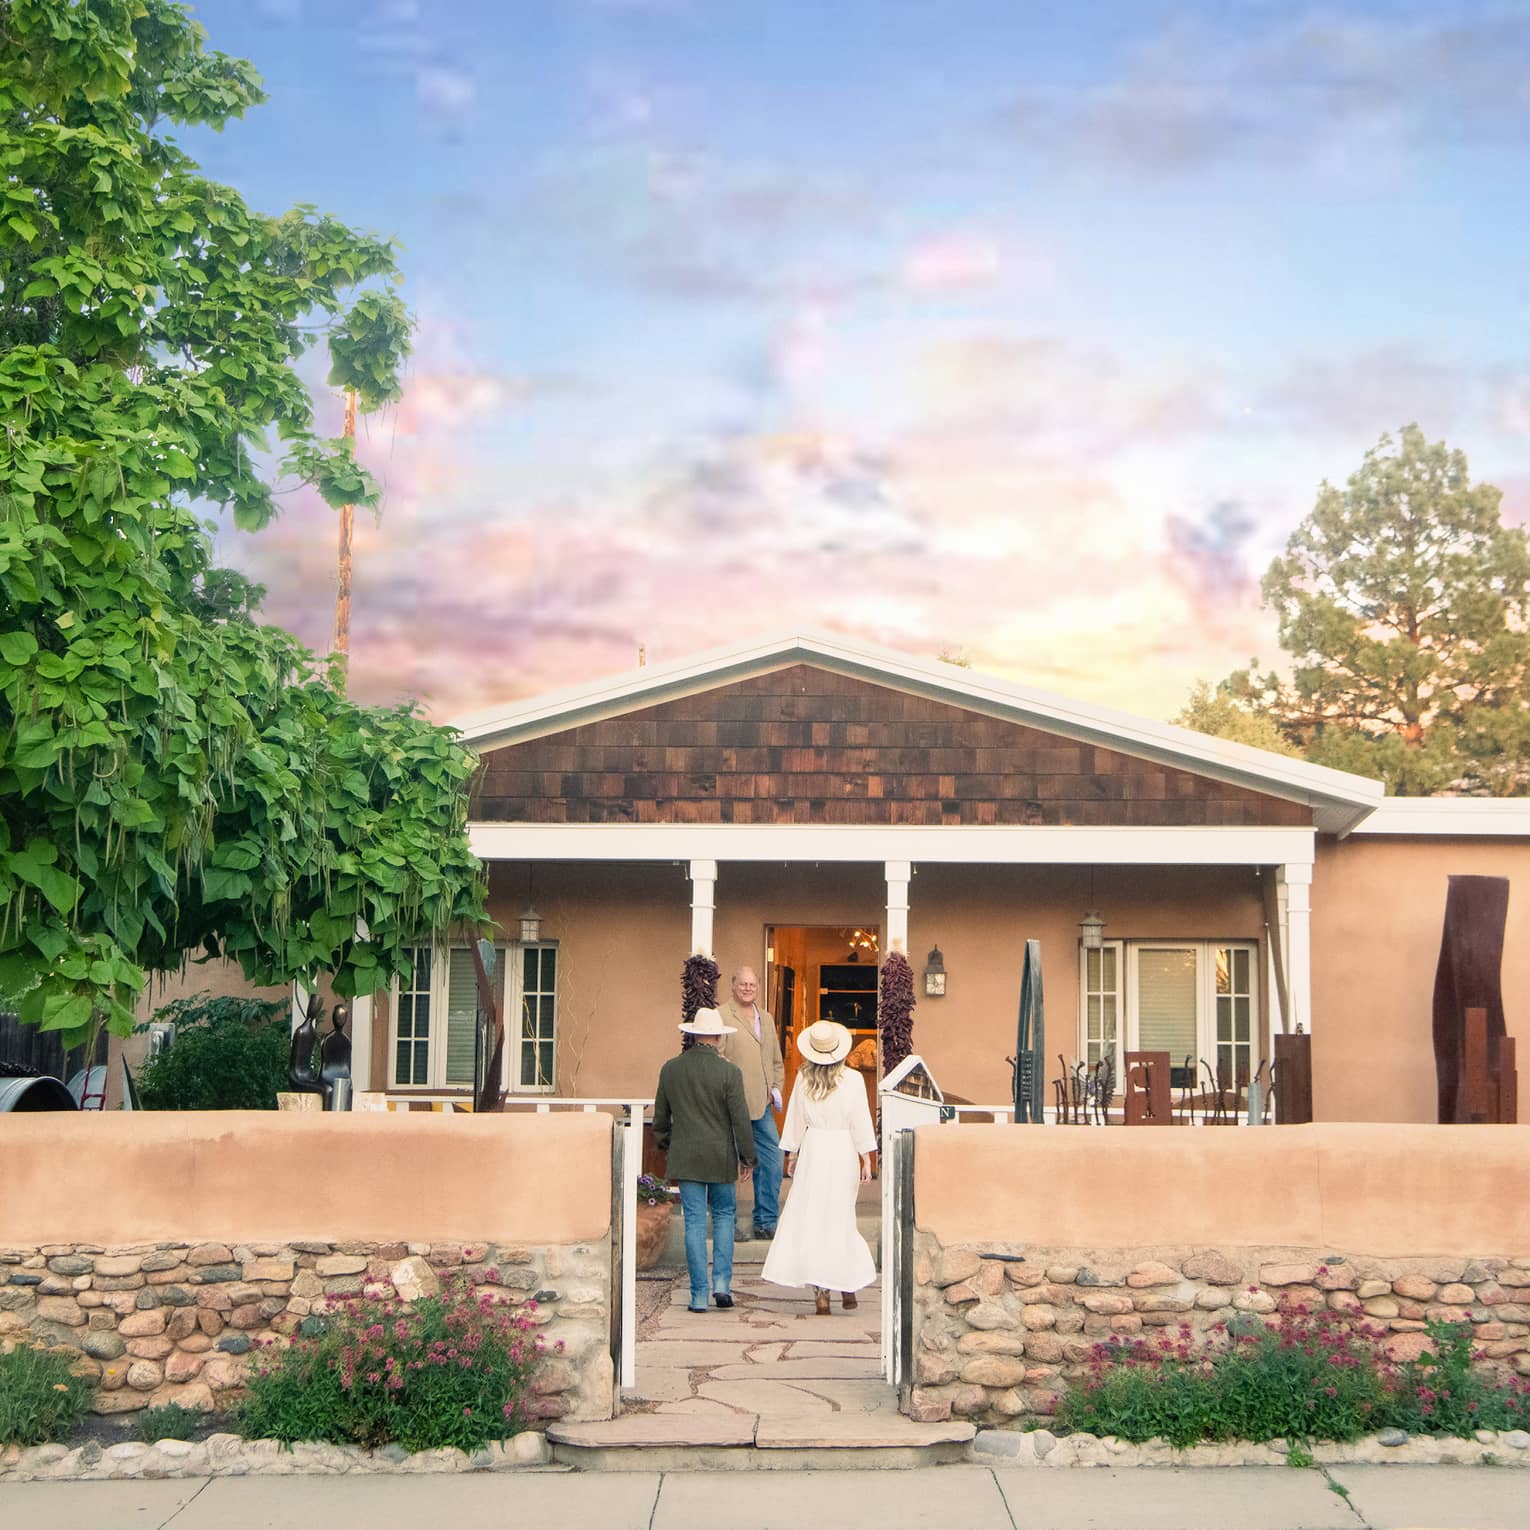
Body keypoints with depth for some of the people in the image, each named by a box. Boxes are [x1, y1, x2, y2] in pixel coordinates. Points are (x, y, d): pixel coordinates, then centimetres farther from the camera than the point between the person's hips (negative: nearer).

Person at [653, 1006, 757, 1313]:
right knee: (724, 1215, 15)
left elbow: (660, 1116, 9)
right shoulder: (729, 1072, -10)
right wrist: (747, 1157, 2)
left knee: (694, 1222, 4)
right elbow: (740, 1119, -9)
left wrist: (665, 1144, 25)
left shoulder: (670, 1069, 1)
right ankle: (722, 1282, 4)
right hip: (721, 1157, -2)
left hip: (685, 1157, 2)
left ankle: (699, 1294, 3)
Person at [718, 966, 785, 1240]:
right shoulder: (721, 1017, -6)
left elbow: (777, 1061, 24)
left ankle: (766, 1221, 16)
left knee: (772, 1160, 5)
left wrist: (776, 1089, 9)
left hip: (762, 1106, 7)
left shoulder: (766, 1018, 18)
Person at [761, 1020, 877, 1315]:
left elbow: (796, 1120, 5)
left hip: (813, 1150, 0)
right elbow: (861, 1122, -5)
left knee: (811, 1220, 5)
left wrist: (791, 1155, 15)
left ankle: (822, 1293, 2)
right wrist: (866, 1158, 2)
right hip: (844, 1152, 0)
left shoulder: (803, 1078, -2)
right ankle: (848, 1286, 13)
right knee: (841, 1219, 12)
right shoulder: (852, 1080, -7)